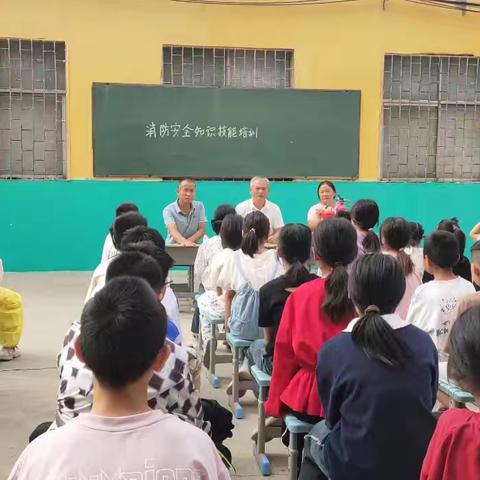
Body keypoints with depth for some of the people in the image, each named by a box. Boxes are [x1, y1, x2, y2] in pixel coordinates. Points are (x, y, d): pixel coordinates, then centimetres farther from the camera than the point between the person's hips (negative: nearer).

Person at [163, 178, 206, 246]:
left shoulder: (199, 206, 2)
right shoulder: (168, 210, -9)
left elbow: (202, 230, -2)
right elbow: (172, 230, -24)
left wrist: (188, 242, -19)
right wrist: (185, 242, -44)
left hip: (193, 247, 1)